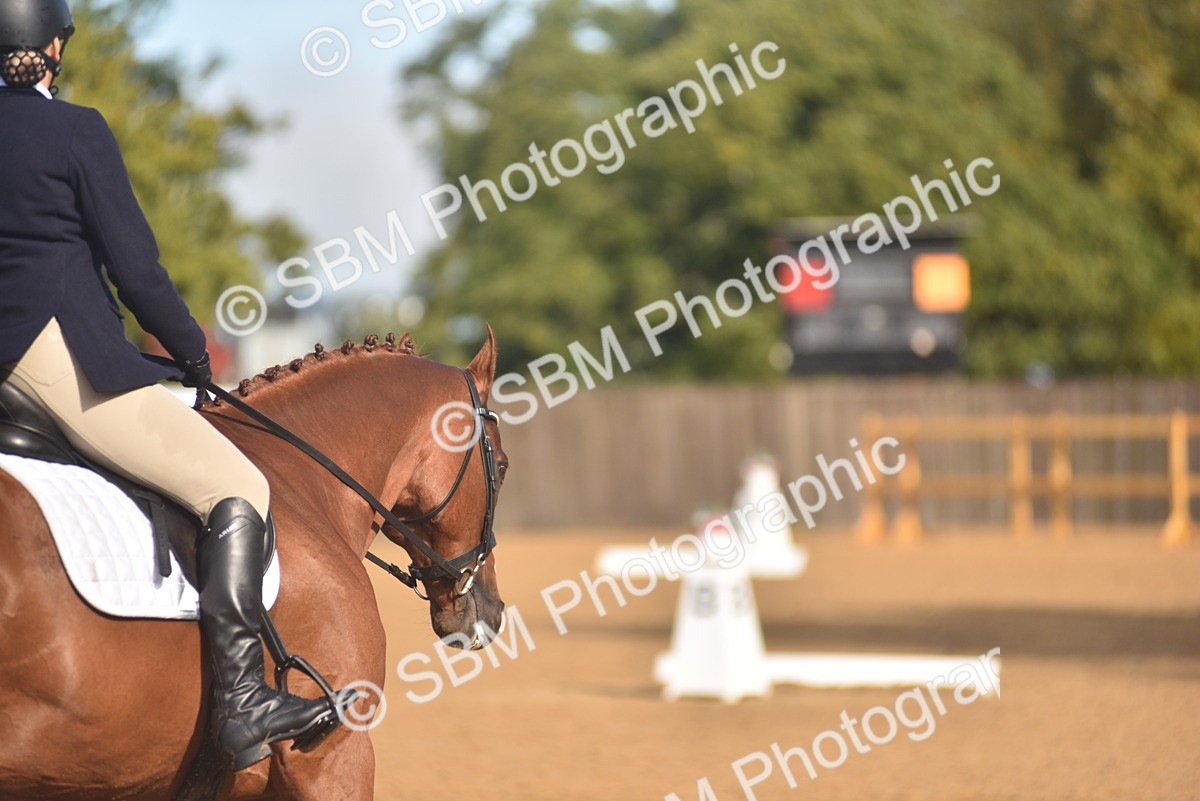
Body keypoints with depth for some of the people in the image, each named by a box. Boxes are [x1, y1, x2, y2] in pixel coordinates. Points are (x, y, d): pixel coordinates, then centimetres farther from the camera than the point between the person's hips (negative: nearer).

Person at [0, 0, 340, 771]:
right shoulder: (77, 132, -7)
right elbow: (135, 267, -8)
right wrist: (195, 353, 7)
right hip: (65, 356, -8)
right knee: (238, 489, -11)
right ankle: (241, 699, -24)